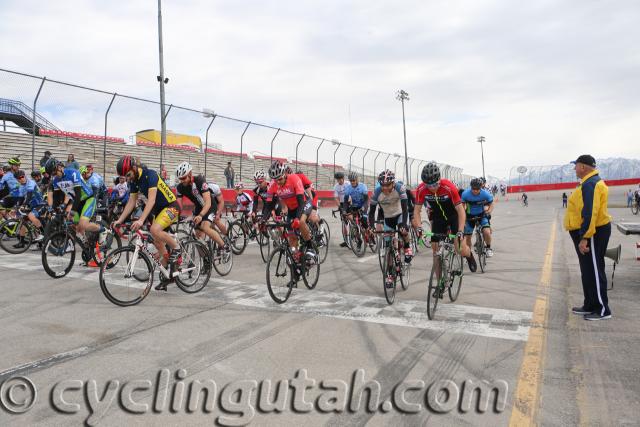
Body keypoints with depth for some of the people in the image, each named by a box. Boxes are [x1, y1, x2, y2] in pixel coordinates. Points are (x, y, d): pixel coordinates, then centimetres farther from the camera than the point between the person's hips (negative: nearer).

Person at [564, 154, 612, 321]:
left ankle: (602, 310, 7)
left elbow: (590, 213, -26)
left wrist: (584, 238, -27)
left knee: (594, 271, -3)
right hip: (589, 231, 11)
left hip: (592, 233, -11)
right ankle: (590, 305, 25)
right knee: (588, 270, 16)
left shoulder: (590, 184, -20)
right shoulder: (591, 182, 15)